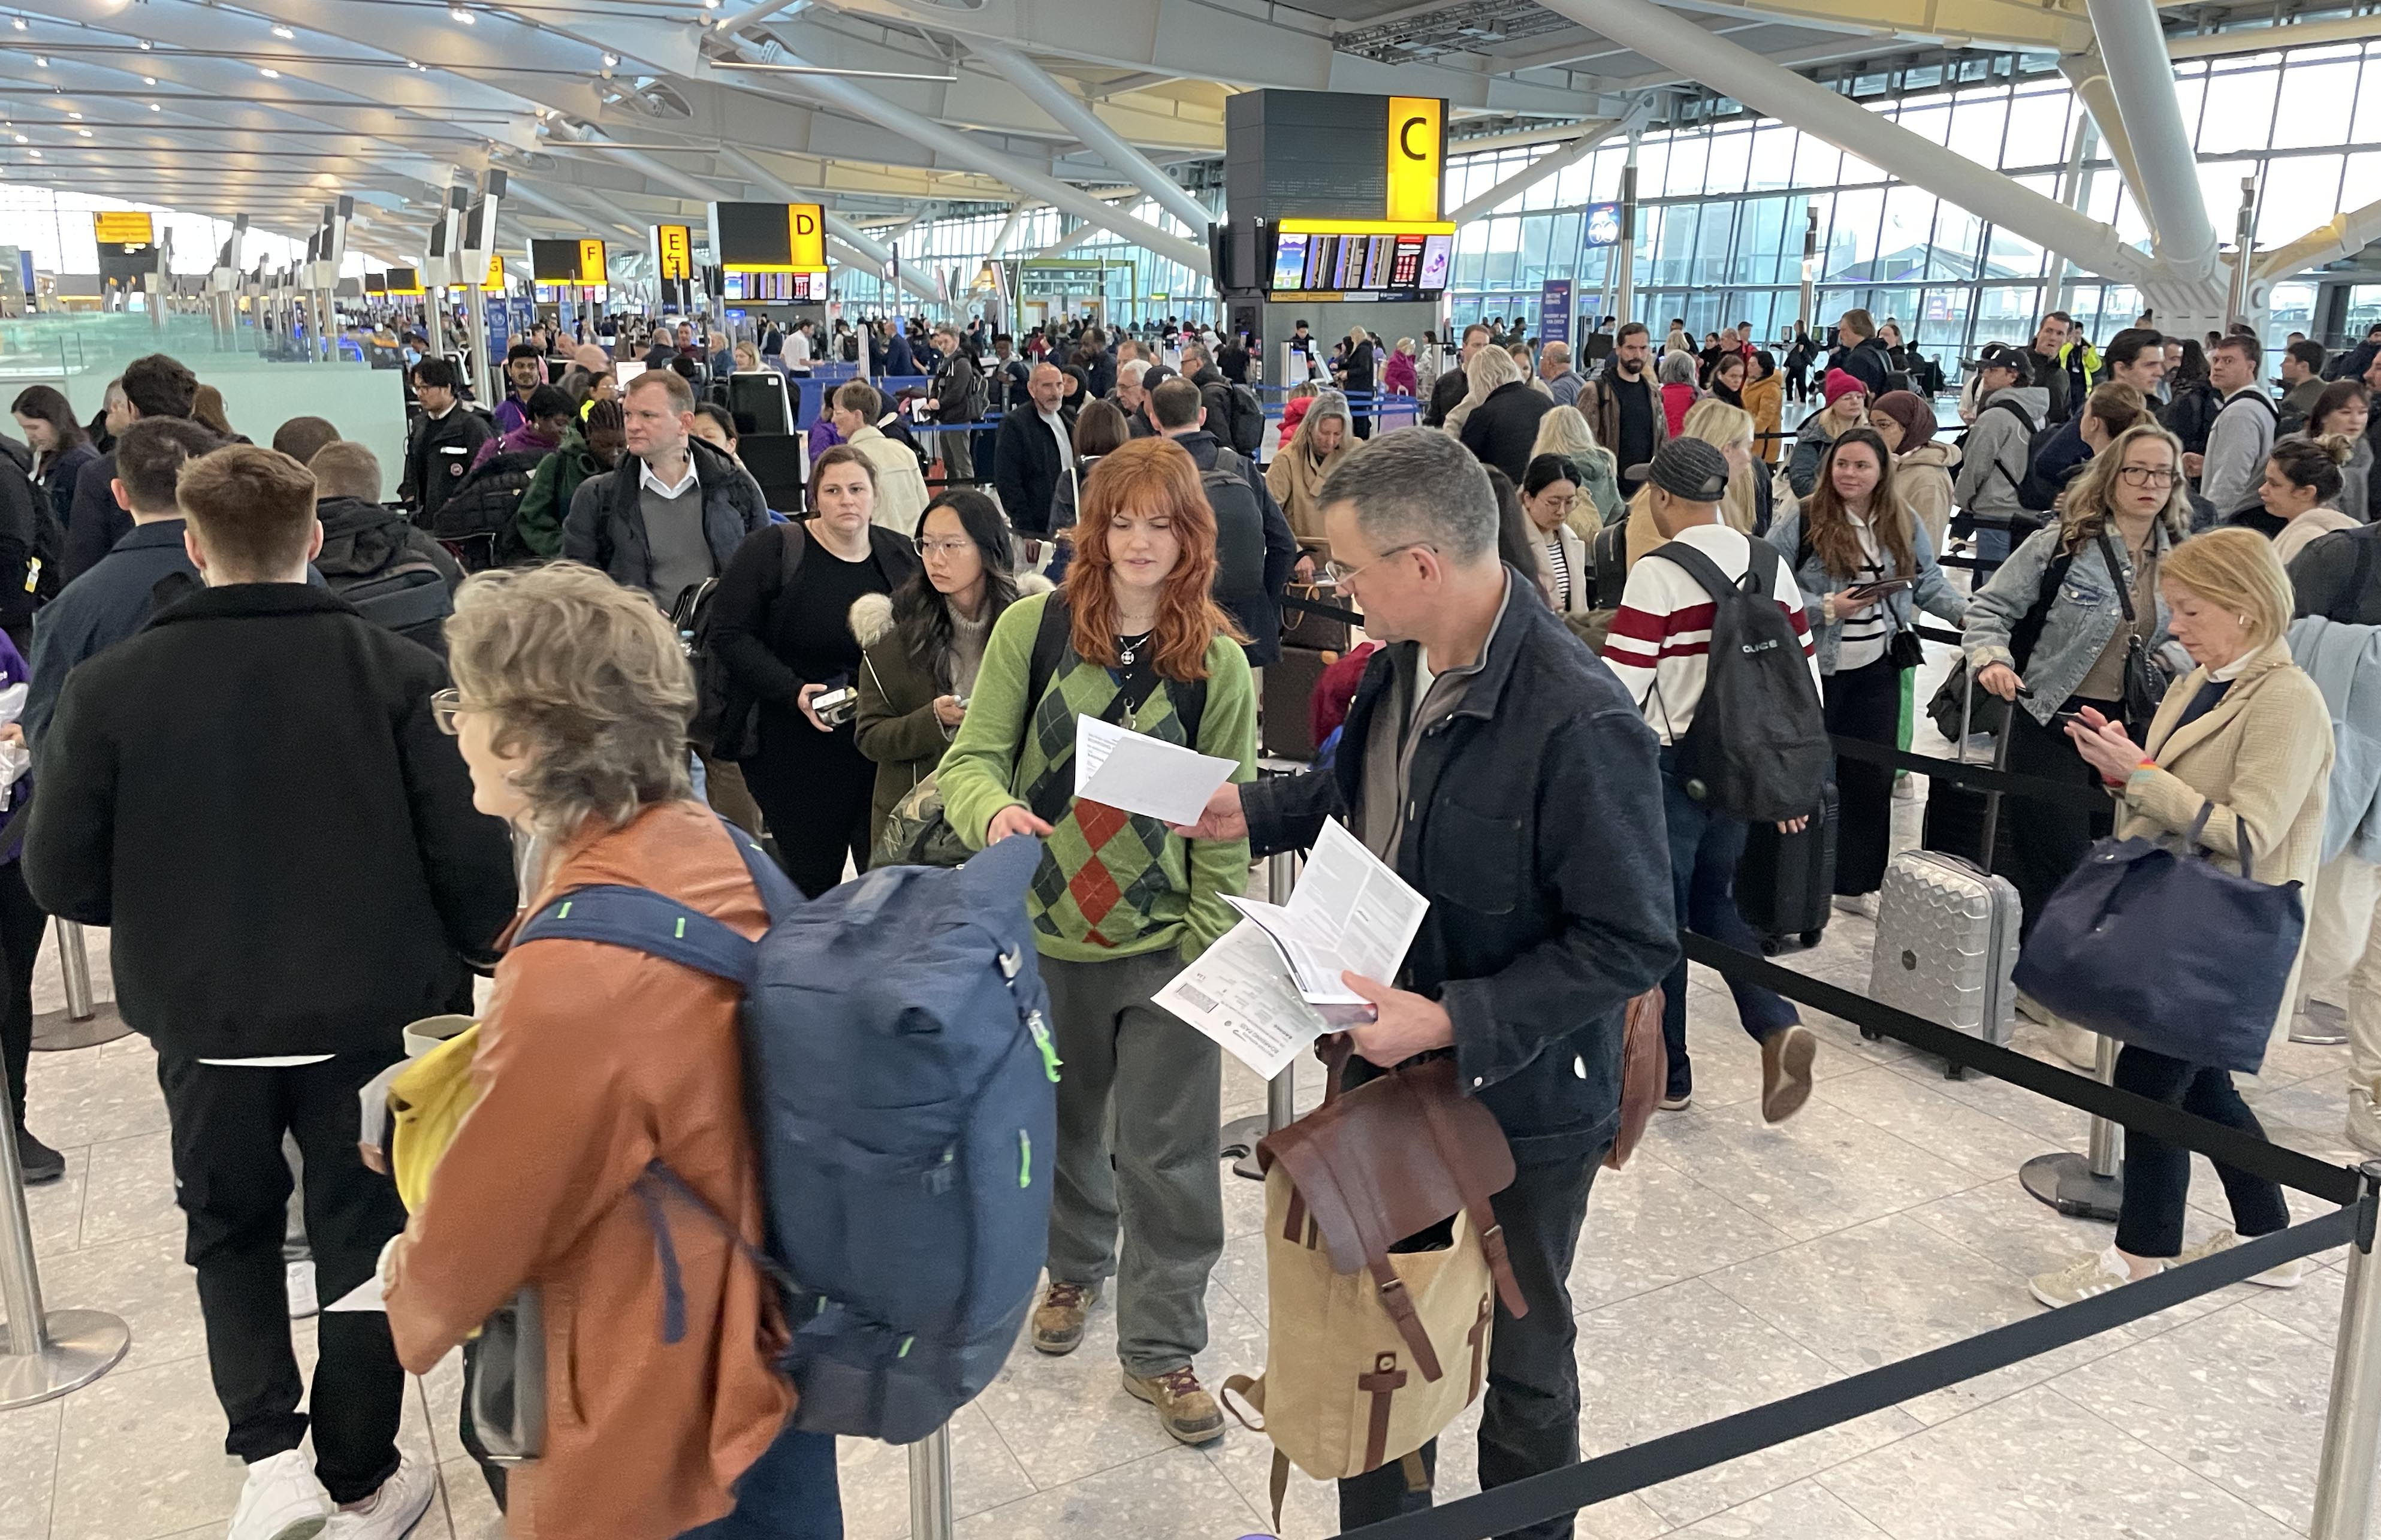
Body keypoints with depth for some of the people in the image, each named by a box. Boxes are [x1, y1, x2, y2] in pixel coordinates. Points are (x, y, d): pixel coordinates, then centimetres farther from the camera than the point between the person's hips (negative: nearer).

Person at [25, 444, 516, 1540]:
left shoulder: (108, 689, -9)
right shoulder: (400, 673, -13)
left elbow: (59, 877, -3)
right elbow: (470, 856, -14)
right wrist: (472, 963, 4)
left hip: (202, 1018, 1)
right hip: (369, 1012, -1)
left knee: (230, 1231, 24)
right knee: (363, 1237, 16)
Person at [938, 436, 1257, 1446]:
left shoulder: (1218, 662, -4)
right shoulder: (1033, 628, -6)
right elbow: (974, 757, -7)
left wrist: (1214, 939, -6)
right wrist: (994, 809, -30)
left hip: (1165, 945, -1)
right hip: (1045, 933, 1)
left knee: (1167, 1155, 3)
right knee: (1062, 1123, 20)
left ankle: (1161, 1349, 22)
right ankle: (1074, 1269, 48)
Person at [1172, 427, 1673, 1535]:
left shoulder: (1579, 724, -29)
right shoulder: (1403, 661, -4)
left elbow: (1631, 944, -25)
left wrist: (1450, 1022, -28)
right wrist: (1255, 810, 10)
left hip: (1518, 1101, -7)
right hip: (1389, 1064, 7)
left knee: (1520, 1357, 18)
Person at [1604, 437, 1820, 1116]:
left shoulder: (1658, 571, -15)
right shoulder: (1770, 564, 3)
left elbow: (1620, 683, -19)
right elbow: (1804, 672, 7)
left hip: (1670, 765, -6)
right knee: (1714, 901, 21)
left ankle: (1666, 1074, 20)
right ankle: (1778, 1025, 2)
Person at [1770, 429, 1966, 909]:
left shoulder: (1904, 524, 5)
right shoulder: (1802, 522, -11)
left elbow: (1928, 582, 12)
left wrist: (1967, 613, -3)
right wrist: (1827, 609, -19)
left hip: (1877, 669, 5)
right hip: (1814, 667, -5)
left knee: (1873, 776, 9)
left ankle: (1858, 884, 22)